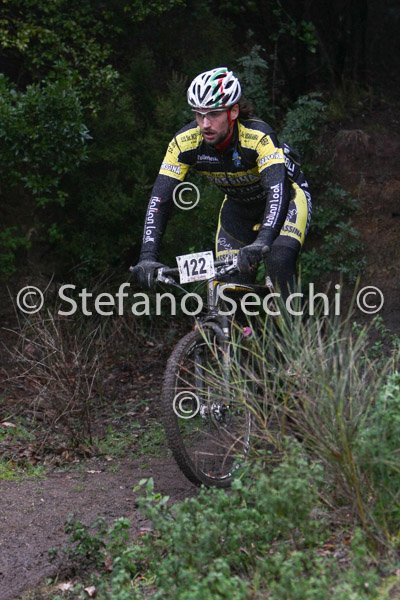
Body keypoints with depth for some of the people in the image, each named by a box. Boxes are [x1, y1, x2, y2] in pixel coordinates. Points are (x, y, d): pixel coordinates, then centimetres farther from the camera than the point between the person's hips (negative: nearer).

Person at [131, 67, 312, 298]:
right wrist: (148, 257, -38)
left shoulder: (259, 136, -35)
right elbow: (160, 199, -26)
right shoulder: (185, 142, -24)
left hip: (287, 196, -4)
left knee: (279, 259, -31)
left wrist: (262, 242, -62)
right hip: (239, 207, 4)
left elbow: (277, 190, -46)